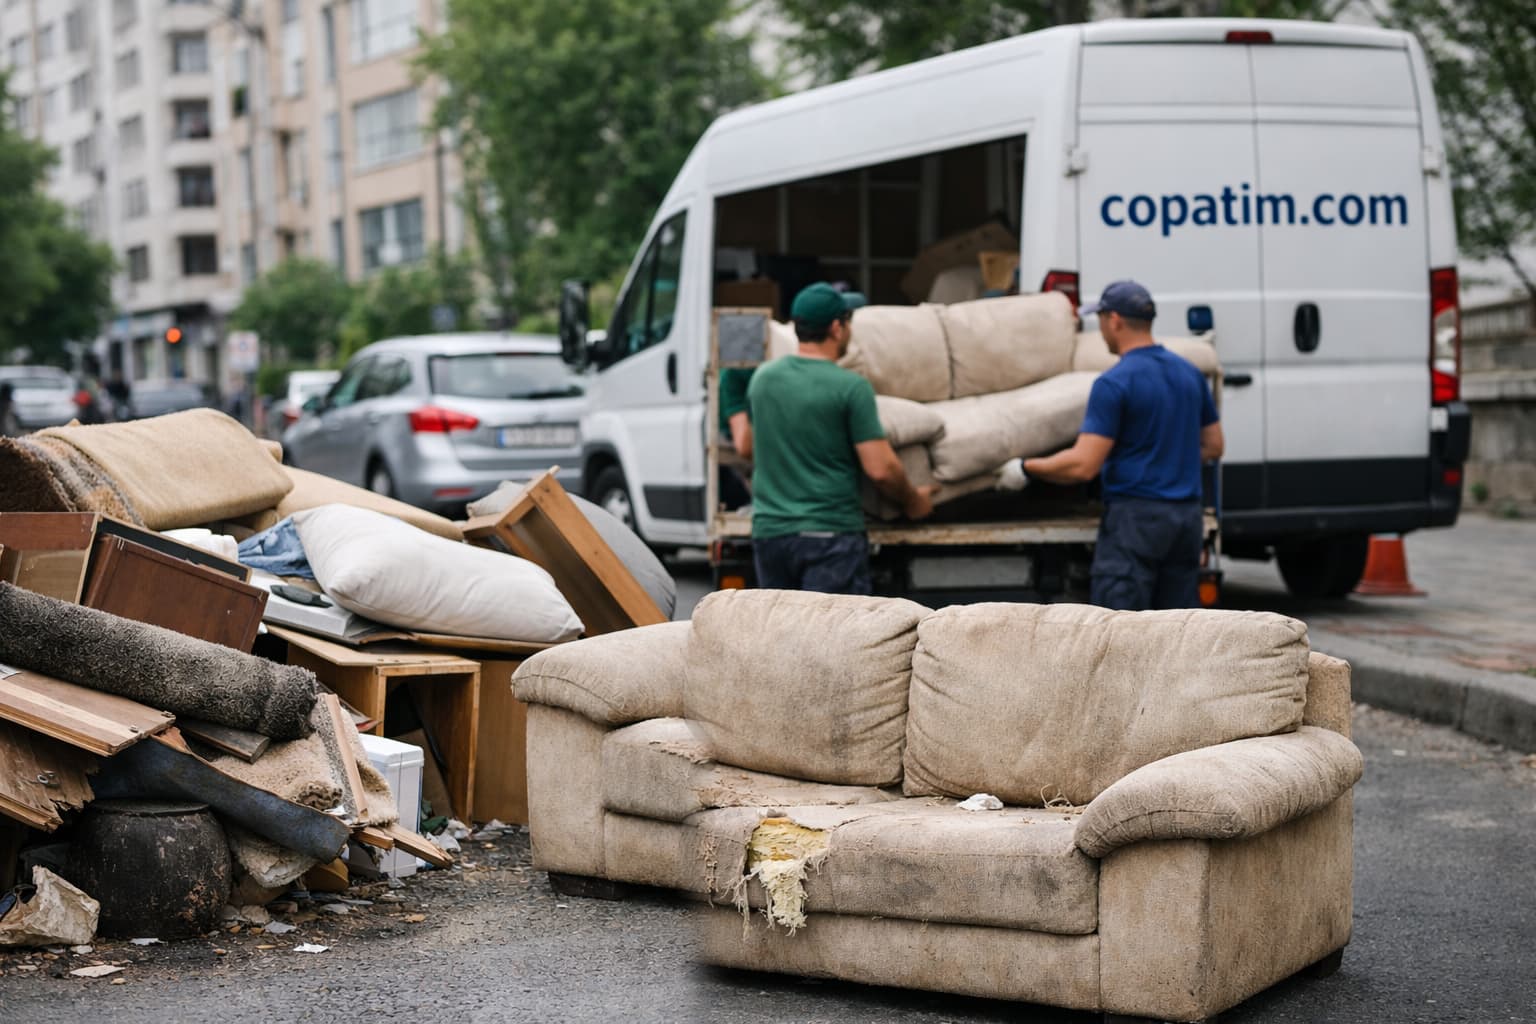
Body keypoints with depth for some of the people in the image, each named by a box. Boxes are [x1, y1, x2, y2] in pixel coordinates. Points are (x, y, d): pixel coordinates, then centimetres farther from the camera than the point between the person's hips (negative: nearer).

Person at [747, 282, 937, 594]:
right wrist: (913, 501, 6)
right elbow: (881, 469, -12)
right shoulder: (851, 387, -10)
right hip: (830, 531, -5)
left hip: (768, 530, 6)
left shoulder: (762, 378, 8)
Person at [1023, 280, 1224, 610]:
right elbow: (1213, 446, 17)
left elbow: (1084, 465, -17)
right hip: (1188, 517, 7)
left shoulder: (1115, 382, -13)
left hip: (1135, 520, -7)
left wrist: (1028, 468, -3)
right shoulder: (1189, 373, 10)